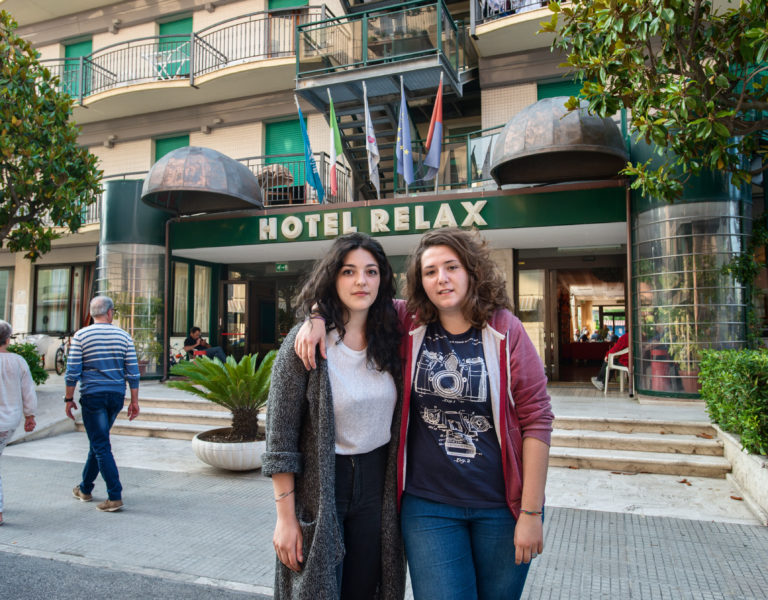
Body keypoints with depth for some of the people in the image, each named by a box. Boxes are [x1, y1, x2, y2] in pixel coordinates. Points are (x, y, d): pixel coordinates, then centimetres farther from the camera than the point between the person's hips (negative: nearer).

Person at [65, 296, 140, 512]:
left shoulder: (80, 336, -3)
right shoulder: (123, 336, 2)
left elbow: (72, 372, -7)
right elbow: (133, 372, 0)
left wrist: (69, 399, 4)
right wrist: (134, 401, 6)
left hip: (92, 396, -3)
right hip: (116, 396, 4)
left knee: (101, 446, -1)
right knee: (98, 442, 19)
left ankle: (115, 496, -4)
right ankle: (85, 488, 34)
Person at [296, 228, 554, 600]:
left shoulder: (505, 331, -7)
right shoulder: (410, 326, -2)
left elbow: (536, 419, -8)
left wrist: (532, 513, -9)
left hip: (500, 506, 0)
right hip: (429, 506, 1)